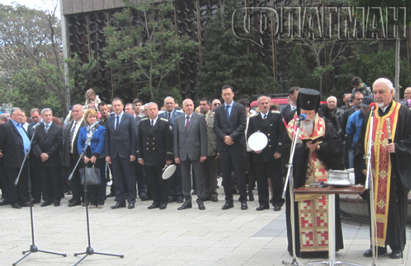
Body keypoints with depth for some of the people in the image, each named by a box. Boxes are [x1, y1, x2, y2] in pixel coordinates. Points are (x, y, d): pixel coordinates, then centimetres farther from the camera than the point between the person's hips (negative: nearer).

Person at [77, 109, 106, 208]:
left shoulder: (101, 129, 1)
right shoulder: (82, 129, 12)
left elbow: (101, 143, -8)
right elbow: (79, 143, 5)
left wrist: (95, 155, -16)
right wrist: (83, 155, -8)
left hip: (98, 158, -3)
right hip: (86, 158, 3)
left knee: (100, 179, -1)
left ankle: (100, 201, 4)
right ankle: (91, 200, 11)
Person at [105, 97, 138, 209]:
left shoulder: (130, 118, -1)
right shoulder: (109, 120, 10)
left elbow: (134, 136, -4)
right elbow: (107, 138, 10)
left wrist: (133, 153, -10)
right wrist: (107, 154, 4)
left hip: (126, 153, -4)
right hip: (114, 154, 4)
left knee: (129, 177, 1)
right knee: (117, 178, 7)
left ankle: (131, 200, 8)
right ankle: (120, 200, 13)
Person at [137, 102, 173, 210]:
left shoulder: (165, 123, -2)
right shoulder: (142, 123, 8)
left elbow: (169, 141, -4)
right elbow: (139, 141, 11)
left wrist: (169, 157, -7)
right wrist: (139, 156, 6)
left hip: (161, 158, -3)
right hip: (147, 158, 3)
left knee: (162, 181, 4)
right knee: (152, 181, 7)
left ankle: (163, 201, 14)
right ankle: (156, 201, 16)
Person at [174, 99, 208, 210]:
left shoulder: (200, 118, 0)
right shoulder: (178, 120, 10)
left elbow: (203, 137, -4)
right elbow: (176, 138, 9)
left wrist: (203, 154, -10)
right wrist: (176, 155, 3)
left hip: (196, 153, -3)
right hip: (183, 154, 3)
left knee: (199, 177, 0)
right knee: (185, 177, 8)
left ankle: (201, 200, 9)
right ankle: (187, 200, 17)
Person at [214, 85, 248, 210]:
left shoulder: (240, 108, 4)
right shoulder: (218, 110, 13)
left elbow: (242, 125, -4)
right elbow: (216, 127, 7)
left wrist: (232, 137, -13)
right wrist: (224, 137, -9)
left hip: (237, 145, -3)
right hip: (223, 146, 3)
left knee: (239, 173, -2)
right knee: (226, 174, 5)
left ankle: (243, 199, 4)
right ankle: (228, 200, 12)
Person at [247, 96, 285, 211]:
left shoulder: (277, 117, 7)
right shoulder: (253, 119, 13)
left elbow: (281, 134, 1)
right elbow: (249, 135, 10)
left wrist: (278, 151, -7)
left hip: (273, 154, -2)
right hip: (259, 154, 2)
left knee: (276, 180, 0)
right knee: (261, 181, 6)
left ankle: (277, 202, 10)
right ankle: (263, 202, 15)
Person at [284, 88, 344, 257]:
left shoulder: (326, 127, 6)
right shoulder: (291, 127, 6)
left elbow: (336, 147, 0)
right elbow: (287, 149, -2)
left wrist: (319, 147, -13)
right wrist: (305, 147, -13)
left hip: (322, 177, 0)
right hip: (300, 178, 0)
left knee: (323, 209, 1)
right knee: (302, 210, 0)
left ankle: (324, 243, 10)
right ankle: (303, 244, 8)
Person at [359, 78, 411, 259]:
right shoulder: (371, 115, 12)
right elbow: (364, 141, 16)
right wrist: (364, 165, 9)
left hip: (395, 172, -5)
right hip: (375, 171, 5)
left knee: (395, 209, 1)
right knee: (376, 208, 8)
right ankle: (379, 244, 18)